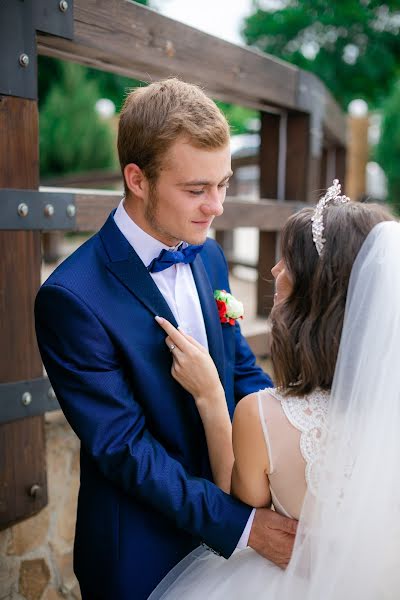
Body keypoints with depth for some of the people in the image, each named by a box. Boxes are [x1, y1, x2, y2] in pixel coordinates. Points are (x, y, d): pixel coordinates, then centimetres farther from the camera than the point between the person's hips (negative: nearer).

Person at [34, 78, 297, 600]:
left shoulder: (209, 255, -3)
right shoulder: (71, 297, -25)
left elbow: (242, 367, 3)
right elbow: (124, 449, -22)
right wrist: (242, 523, -23)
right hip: (142, 554, -5)